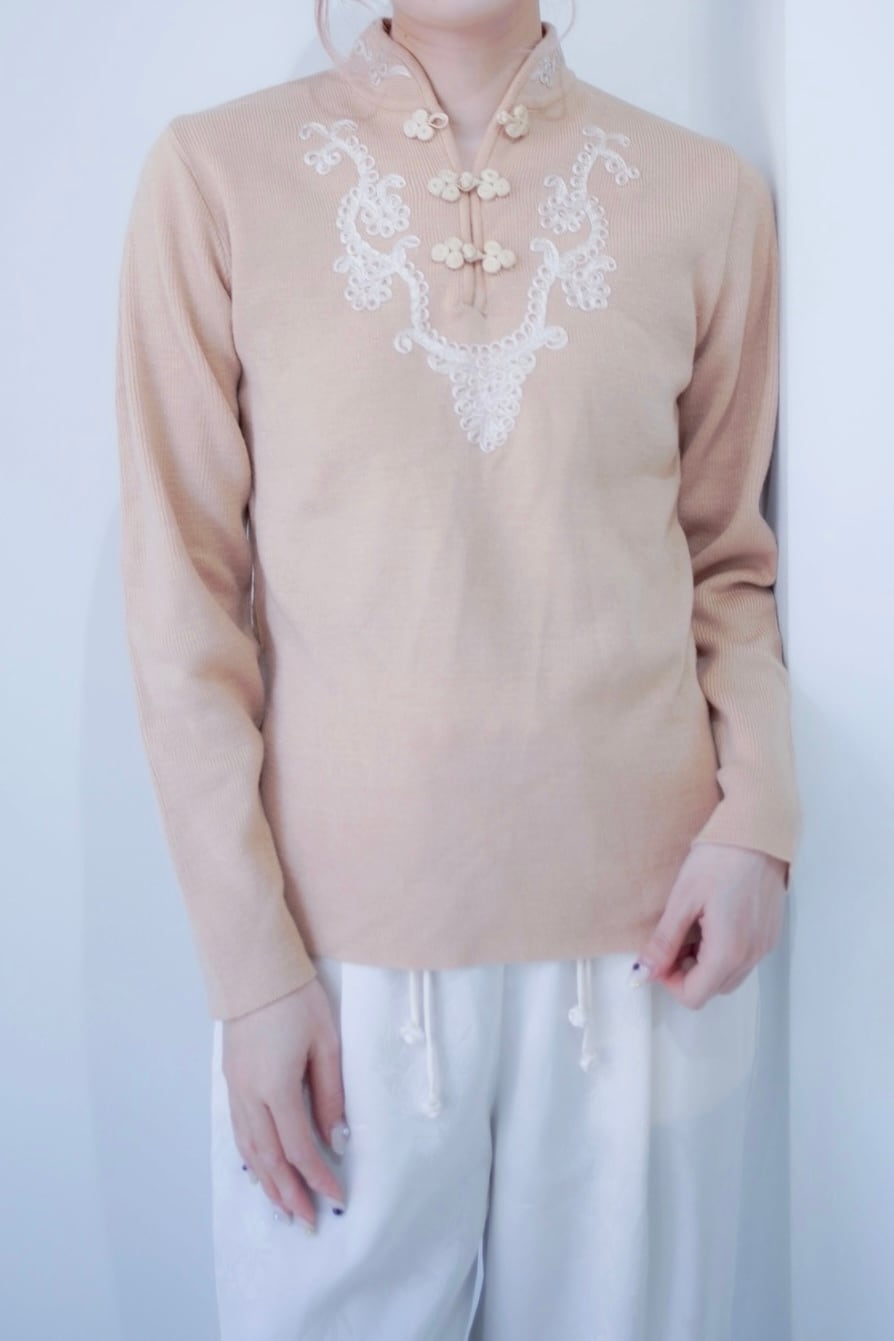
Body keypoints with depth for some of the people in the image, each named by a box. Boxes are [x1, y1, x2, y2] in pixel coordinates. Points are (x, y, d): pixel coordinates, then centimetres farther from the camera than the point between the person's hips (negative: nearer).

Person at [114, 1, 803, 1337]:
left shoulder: (708, 193, 4)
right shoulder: (217, 172, -2)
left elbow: (728, 559, 10)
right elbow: (183, 596, -3)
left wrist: (757, 817, -6)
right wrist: (252, 960, -6)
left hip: (642, 932, 2)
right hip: (342, 942, -1)